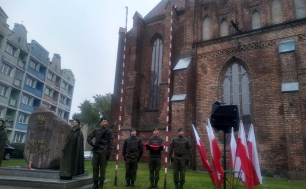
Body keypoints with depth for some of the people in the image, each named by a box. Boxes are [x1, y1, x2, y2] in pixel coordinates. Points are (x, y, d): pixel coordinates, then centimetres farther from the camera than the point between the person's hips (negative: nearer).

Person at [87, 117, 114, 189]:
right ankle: (95, 183, 17)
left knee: (102, 168, 2)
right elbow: (89, 137, 13)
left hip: (104, 152, -3)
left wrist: (109, 153, -9)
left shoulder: (109, 132, 4)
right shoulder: (96, 130, 12)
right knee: (95, 167, 6)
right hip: (96, 151, 3)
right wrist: (92, 144, -4)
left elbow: (110, 143, -1)